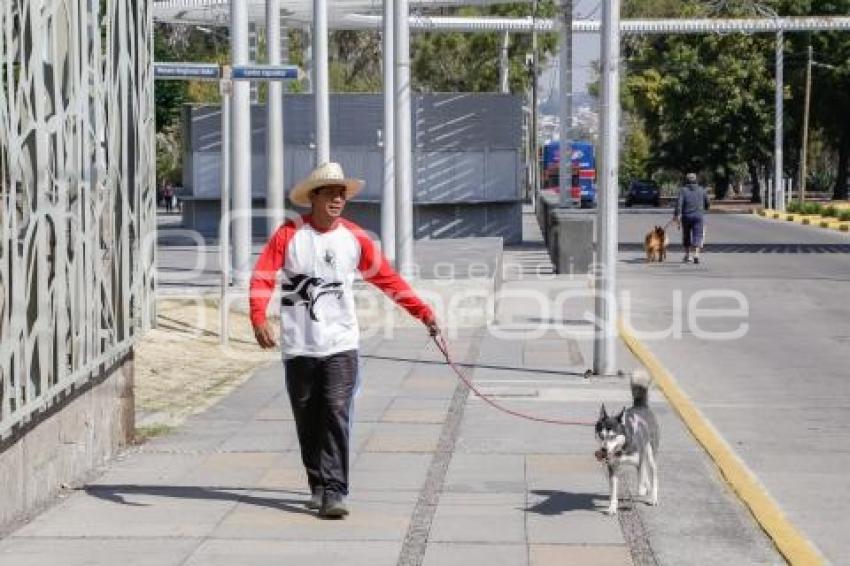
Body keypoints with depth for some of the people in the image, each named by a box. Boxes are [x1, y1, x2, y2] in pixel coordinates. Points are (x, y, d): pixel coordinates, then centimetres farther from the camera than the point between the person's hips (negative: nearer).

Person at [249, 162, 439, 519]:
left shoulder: (354, 238, 4)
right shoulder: (289, 235, -1)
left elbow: (387, 279, 9)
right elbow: (262, 278, -8)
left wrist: (423, 312, 3)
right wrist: (259, 319, -24)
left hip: (341, 345, 0)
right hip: (298, 347, 0)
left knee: (336, 415, -12)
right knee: (308, 420, 8)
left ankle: (333, 492, -13)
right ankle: (318, 486, 25)